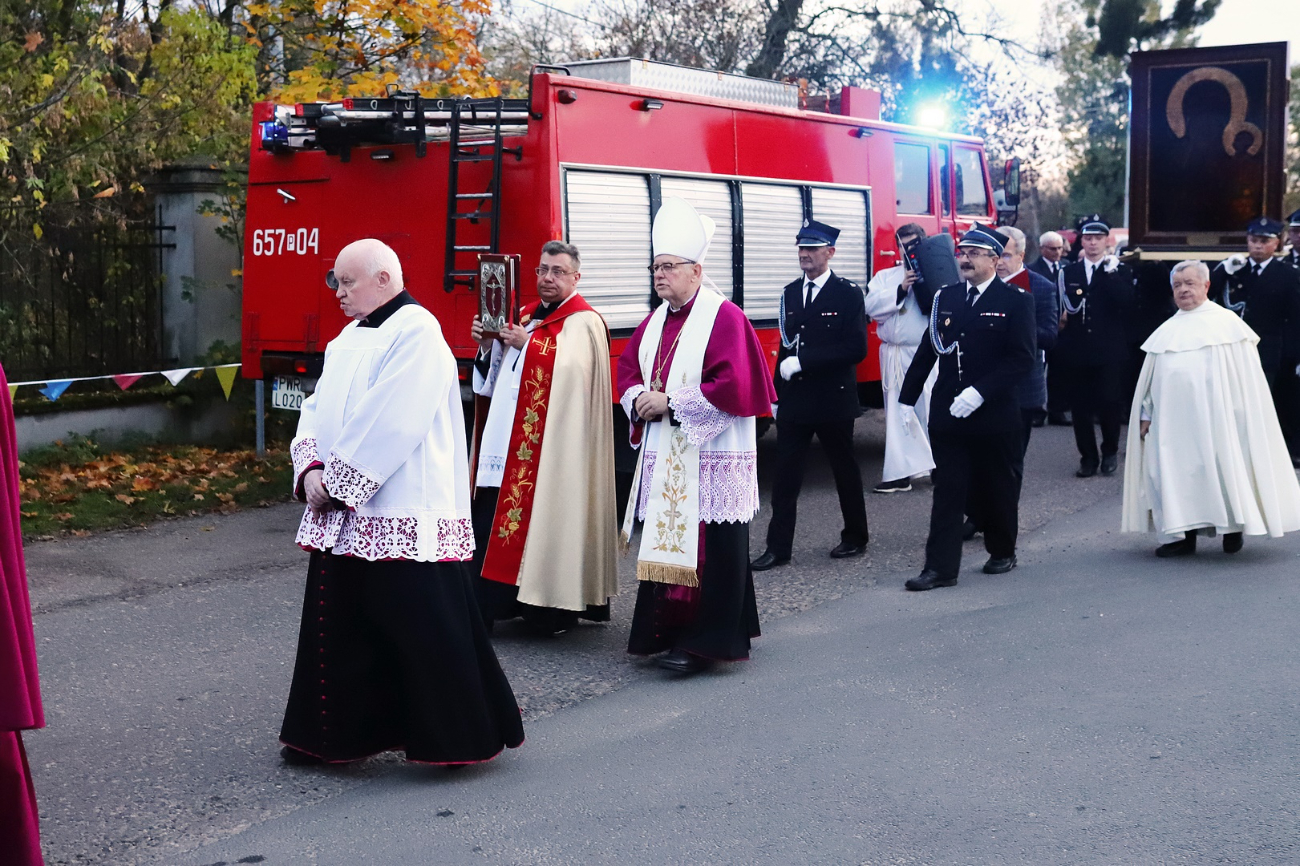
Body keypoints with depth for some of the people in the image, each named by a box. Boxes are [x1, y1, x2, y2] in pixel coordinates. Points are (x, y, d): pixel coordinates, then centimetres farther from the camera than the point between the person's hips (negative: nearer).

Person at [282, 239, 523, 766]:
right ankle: (341, 734, 23)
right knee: (337, 622, 12)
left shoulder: (416, 332, -11)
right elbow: (318, 408, 14)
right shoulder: (349, 338, 17)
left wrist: (338, 480, -16)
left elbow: (389, 422, -19)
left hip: (402, 514, -9)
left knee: (420, 625, -4)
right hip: (343, 516, 9)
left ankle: (460, 736, 9)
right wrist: (311, 468, -4)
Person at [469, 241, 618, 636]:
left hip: (553, 445, -7)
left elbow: (572, 371, -20)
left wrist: (529, 345, -18)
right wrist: (487, 346, 3)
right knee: (492, 514, 4)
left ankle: (554, 609, 4)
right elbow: (498, 377, 21)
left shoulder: (583, 322, -4)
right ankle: (486, 605, 10)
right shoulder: (526, 316, 19)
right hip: (508, 441, 8)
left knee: (548, 515, -6)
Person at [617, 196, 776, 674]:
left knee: (709, 551, -5)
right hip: (662, 458, 8)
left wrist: (671, 402, -17)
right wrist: (638, 397, -4)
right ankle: (667, 631, 20)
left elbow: (732, 385, -19)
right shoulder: (655, 321, 14)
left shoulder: (724, 317, -11)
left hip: (710, 460, -8)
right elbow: (628, 368, 19)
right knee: (664, 542, 10)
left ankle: (707, 640, 1)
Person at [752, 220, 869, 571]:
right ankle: (778, 548, 4)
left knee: (845, 469, 9)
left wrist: (803, 361, -20)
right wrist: (777, 395, 14)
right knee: (785, 474, 2)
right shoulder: (791, 292, 10)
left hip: (834, 400, -5)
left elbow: (856, 348, -17)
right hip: (794, 401, 5)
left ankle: (855, 538, 24)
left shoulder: (848, 293, -8)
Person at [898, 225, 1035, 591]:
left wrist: (980, 393, -21)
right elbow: (928, 351, 11)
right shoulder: (945, 297, 8)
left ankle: (1002, 552, 31)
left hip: (995, 414, -3)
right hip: (947, 415, 3)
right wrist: (907, 399, 7)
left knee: (997, 489, 11)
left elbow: (1021, 359, -13)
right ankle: (940, 567, -1)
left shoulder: (1016, 301, -5)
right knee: (947, 490, 0)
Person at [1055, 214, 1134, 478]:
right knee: (1080, 407, 3)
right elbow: (1060, 309, 13)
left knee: (1109, 404, -4)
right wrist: (1063, 317, -7)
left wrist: (1110, 273, -14)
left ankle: (1110, 451, 17)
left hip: (1110, 352, -2)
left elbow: (1126, 303, -12)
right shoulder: (1068, 273, 11)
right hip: (1077, 350, 2)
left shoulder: (1120, 271, 4)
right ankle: (1088, 457, 14)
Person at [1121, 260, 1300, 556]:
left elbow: (1245, 376, -2)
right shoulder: (1167, 331, 16)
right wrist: (1146, 414, 11)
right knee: (1177, 470, 0)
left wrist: (1242, 412, -10)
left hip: (1214, 414, -4)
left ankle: (1233, 528, 11)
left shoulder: (1227, 323, 3)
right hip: (1174, 418, 4)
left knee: (1221, 464, -4)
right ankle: (1184, 536, 4)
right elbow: (1151, 381, 17)